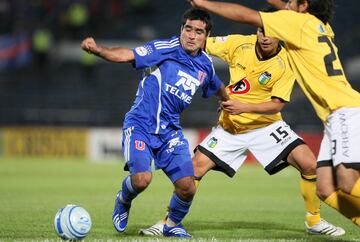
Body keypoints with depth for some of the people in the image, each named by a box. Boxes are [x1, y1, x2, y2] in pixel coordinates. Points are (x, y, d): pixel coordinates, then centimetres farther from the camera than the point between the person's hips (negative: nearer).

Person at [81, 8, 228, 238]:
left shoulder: (205, 64, 7)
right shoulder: (166, 48, -11)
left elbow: (218, 88, 30)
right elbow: (125, 55, -23)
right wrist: (97, 49, -39)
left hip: (170, 130, 5)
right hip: (140, 125, -5)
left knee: (187, 187, -7)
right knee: (142, 178, -26)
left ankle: (173, 224, 26)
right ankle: (123, 201, 12)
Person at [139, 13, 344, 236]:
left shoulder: (286, 64, -16)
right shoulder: (239, 44, -11)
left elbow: (277, 104, -20)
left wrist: (243, 107, -33)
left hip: (266, 125, -2)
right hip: (230, 126, 2)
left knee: (310, 165, -17)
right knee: (195, 166, -10)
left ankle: (314, 222, 3)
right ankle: (168, 223, 4)